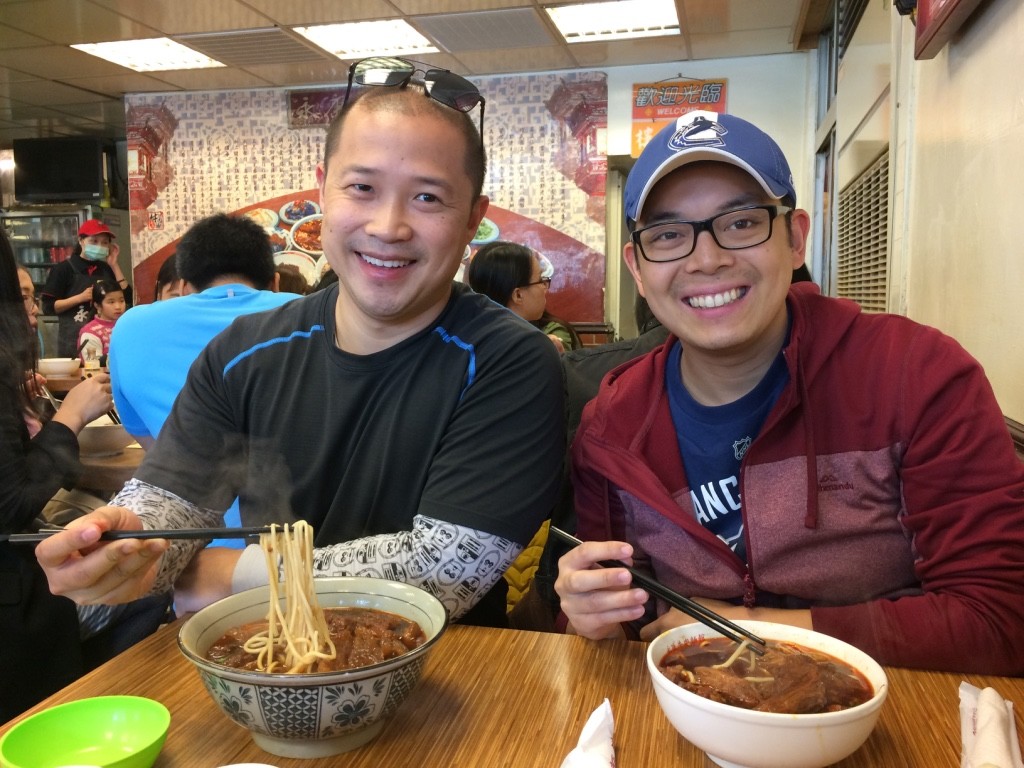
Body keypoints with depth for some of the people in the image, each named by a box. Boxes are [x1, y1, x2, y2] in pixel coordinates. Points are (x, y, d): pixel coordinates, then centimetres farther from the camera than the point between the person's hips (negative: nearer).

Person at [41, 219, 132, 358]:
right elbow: (48, 307, -6)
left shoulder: (106, 269, 10)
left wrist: (114, 265, -2)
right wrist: (81, 297, -16)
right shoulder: (64, 269, -2)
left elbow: (128, 298, -2)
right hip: (73, 341, -4)